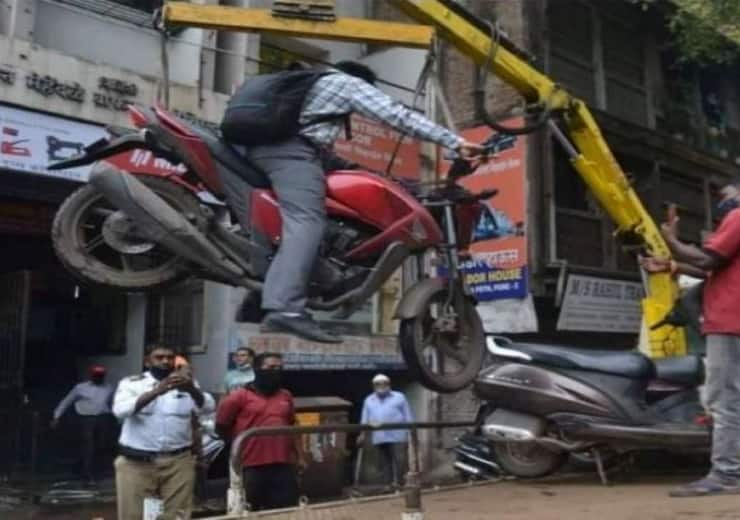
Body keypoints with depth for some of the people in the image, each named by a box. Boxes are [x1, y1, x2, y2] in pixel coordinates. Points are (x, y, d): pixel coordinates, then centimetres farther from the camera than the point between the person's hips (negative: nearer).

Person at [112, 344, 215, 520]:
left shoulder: (186, 384, 10)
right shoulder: (131, 383, 4)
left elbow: (208, 407, -7)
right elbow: (120, 410, -16)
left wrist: (192, 389, -28)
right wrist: (156, 391, -30)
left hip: (178, 462, 2)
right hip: (136, 463, -1)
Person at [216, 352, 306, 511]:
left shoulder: (286, 396, 12)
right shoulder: (240, 396, -3)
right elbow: (221, 426, 1)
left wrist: (300, 456, 15)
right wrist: (242, 442, 5)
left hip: (283, 465, 4)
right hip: (252, 466, -4)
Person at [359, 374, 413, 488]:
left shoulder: (399, 397, 9)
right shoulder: (369, 400, 18)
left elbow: (408, 417, 7)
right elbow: (365, 419, 17)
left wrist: (410, 433, 1)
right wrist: (362, 434, 9)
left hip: (397, 436, -3)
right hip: (379, 438, 3)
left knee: (398, 460, -11)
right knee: (386, 461, 6)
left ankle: (397, 482, -9)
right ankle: (388, 484, 10)